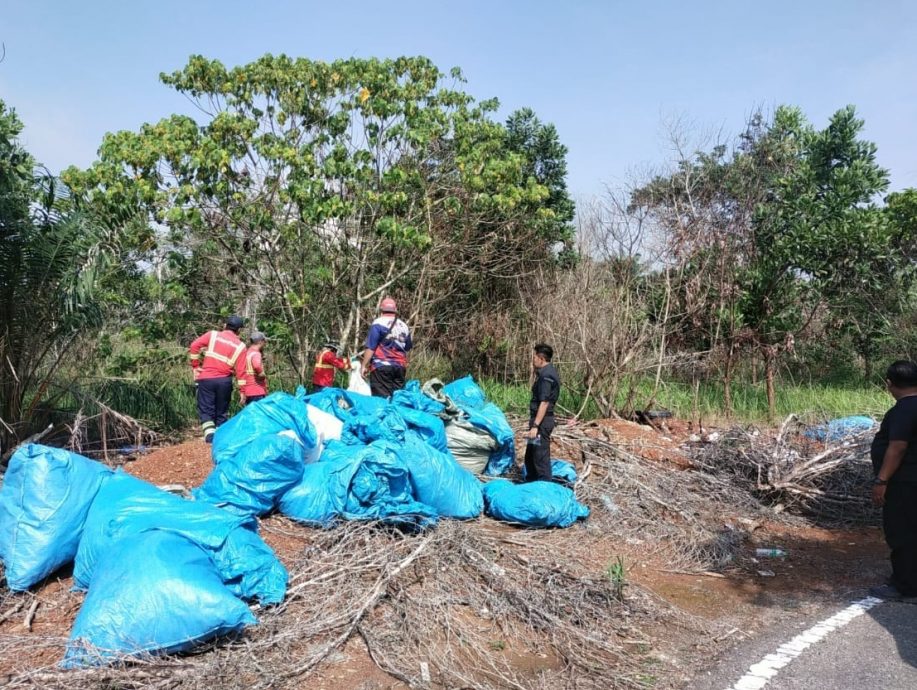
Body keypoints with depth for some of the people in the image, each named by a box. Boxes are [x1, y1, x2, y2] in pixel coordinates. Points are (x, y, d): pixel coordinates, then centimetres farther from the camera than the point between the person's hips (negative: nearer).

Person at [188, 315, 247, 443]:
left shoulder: (212, 335, 4)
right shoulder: (240, 346, 3)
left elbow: (194, 345, -5)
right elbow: (241, 370, -1)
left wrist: (195, 366, 4)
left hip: (206, 379, 0)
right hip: (224, 381, 1)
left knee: (206, 409, 3)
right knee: (221, 412, 12)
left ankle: (210, 433, -17)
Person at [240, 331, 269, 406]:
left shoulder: (247, 353, 16)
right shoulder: (256, 354, -12)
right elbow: (257, 365, -35)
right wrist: (262, 375, -16)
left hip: (248, 392, 9)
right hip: (257, 392, -9)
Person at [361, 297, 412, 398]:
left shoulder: (378, 323, -4)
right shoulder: (404, 326, 13)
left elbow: (370, 348, -9)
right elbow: (408, 348, 20)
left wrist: (364, 365, -5)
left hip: (381, 366, -5)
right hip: (400, 367, 5)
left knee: (381, 397, -7)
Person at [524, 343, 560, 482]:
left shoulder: (546, 376, -20)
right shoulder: (549, 372, 12)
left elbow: (544, 403, -26)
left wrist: (535, 426, -27)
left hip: (542, 420, -11)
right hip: (542, 420, 11)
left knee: (540, 456, -4)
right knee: (530, 455, 21)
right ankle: (531, 482, 32)